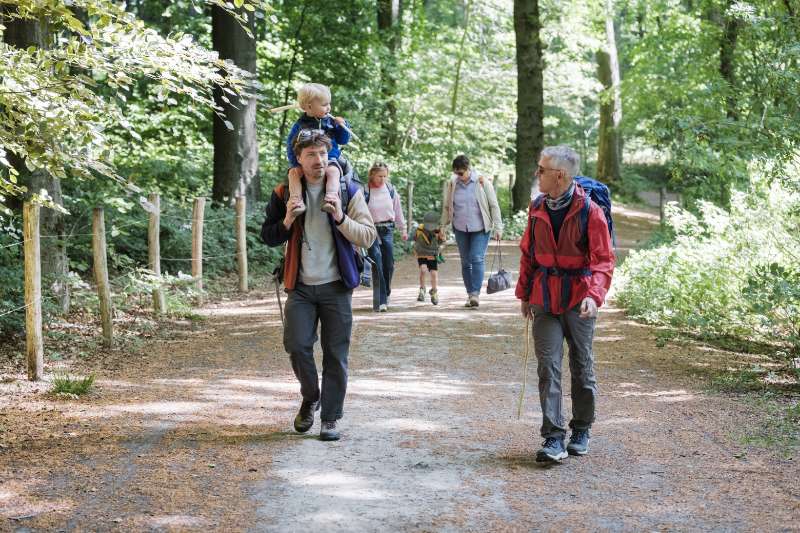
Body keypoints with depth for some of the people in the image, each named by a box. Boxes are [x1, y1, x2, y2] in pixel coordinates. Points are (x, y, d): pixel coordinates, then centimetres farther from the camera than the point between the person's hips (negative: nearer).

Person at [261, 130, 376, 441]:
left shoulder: (348, 191, 0)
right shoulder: (284, 193, 4)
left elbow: (368, 237, -4)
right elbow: (267, 237, 8)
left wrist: (341, 219, -21)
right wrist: (287, 222, -12)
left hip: (336, 286, -1)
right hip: (301, 287, 1)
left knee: (336, 354, 0)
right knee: (296, 345, -10)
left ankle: (330, 418, 12)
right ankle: (310, 398, 18)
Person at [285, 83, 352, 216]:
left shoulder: (331, 121, 10)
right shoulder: (300, 125, 4)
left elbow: (343, 140, 15)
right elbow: (291, 145, 5)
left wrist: (342, 126, -3)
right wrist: (295, 163, -10)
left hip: (329, 160, 0)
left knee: (333, 171, -32)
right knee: (293, 172, -27)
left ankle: (330, 199, -45)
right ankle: (296, 201, -35)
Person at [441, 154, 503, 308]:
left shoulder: (482, 182, -6)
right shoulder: (452, 184, 2)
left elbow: (494, 205, -2)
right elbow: (447, 207, 13)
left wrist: (498, 227, -5)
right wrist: (444, 227, 13)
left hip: (480, 228, -3)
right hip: (460, 229, 3)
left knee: (477, 259, -15)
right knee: (465, 262, 7)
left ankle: (476, 293, -15)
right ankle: (470, 295, 14)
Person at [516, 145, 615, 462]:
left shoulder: (589, 211, -12)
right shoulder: (537, 208, 4)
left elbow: (603, 260, -12)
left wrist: (594, 295, -26)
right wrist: (524, 293, 14)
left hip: (578, 301, -3)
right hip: (545, 301, 3)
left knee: (582, 367, 10)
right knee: (548, 367, -6)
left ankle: (581, 432, 26)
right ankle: (553, 439, -5)